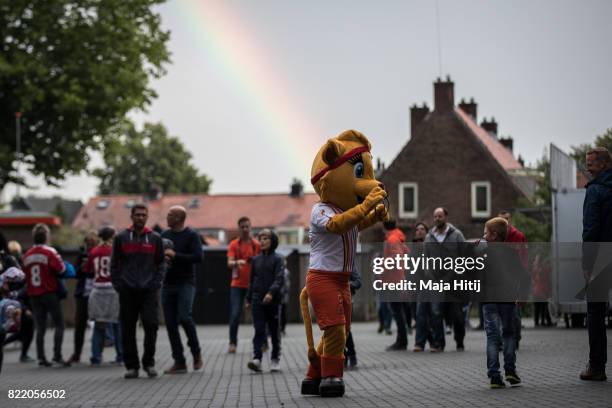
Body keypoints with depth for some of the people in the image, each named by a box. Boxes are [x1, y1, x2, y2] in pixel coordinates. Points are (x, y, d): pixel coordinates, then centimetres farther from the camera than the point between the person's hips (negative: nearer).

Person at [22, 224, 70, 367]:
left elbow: (25, 275, 10)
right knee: (59, 324, 0)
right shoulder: (49, 252, -11)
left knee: (40, 327, 8)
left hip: (34, 295, 5)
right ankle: (57, 356, -9)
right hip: (50, 293, -5)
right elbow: (61, 269, -13)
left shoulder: (27, 255, 6)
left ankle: (41, 357, 4)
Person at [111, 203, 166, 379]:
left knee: (151, 325, -9)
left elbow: (161, 263, 10)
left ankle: (149, 363, 4)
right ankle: (131, 365, 9)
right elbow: (114, 264, 8)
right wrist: (118, 284, -1)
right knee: (128, 329, 1)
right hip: (127, 292, 0)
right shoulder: (121, 238, 6)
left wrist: (156, 283, -2)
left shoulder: (155, 238, 7)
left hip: (149, 290, 0)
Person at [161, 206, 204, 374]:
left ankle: (196, 352, 3)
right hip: (167, 284, 5)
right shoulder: (164, 235, 13)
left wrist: (175, 255, -16)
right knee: (170, 323, 1)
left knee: (184, 317, -19)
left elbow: (198, 257, -13)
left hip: (186, 283, -5)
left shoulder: (191, 235, -3)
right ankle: (179, 362, 7)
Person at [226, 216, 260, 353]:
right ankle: (232, 343, -1)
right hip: (237, 284, -1)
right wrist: (237, 262, -32)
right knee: (235, 314, -7)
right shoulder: (234, 244, 2)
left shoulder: (257, 245, 5)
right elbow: (229, 263, -9)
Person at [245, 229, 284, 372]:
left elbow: (279, 279, -13)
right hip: (258, 300, 2)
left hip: (273, 300, -2)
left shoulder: (277, 259, -3)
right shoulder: (256, 260, 10)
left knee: (274, 331, 7)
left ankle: (275, 360, 18)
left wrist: (271, 292, -27)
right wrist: (249, 299, 14)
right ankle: (257, 358, -16)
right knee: (259, 330, -7)